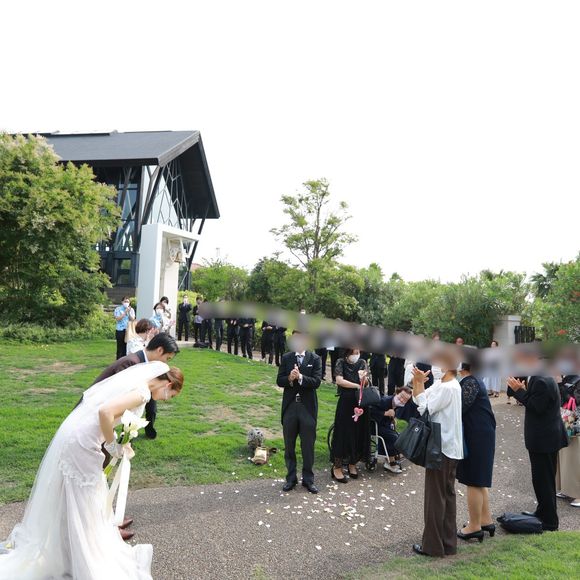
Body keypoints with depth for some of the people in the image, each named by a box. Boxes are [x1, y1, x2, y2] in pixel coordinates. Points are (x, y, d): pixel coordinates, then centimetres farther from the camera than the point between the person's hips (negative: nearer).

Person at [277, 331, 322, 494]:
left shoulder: (315, 359, -2)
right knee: (289, 445, 12)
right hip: (289, 406, 2)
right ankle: (291, 478, 28)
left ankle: (308, 479, 24)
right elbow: (279, 381, -3)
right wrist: (289, 378, -22)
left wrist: (300, 377, -26)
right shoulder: (286, 358, 3)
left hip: (308, 407, -2)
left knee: (308, 446, 8)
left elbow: (316, 382, -13)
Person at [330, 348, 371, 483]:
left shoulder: (362, 363, 5)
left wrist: (364, 379, -30)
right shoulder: (341, 363, -4)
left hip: (360, 402, 4)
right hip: (345, 403, -3)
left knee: (359, 433, 9)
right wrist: (358, 385, -19)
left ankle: (352, 464, 27)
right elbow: (339, 380, -18)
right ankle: (337, 467, 12)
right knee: (343, 433, 0)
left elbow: (366, 383, -7)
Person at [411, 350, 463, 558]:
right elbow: (418, 401, 7)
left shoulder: (448, 388, -21)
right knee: (447, 494, 17)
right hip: (448, 447, 10)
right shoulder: (440, 384, 8)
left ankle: (434, 544, 14)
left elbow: (425, 409, -21)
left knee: (435, 496, 2)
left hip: (442, 448, -10)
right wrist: (417, 383, -7)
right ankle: (448, 542, 29)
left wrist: (419, 385, -17)